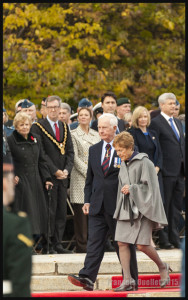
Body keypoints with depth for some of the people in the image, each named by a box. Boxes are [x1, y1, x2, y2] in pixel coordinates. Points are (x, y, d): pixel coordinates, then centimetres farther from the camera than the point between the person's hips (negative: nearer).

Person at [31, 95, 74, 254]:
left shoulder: (64, 127, 15)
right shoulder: (38, 127, -4)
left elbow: (70, 151, 14)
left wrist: (67, 170, -2)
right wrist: (55, 171, -12)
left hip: (62, 176, 6)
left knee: (61, 212, 4)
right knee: (49, 211, -6)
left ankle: (58, 244, 8)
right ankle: (47, 245, -1)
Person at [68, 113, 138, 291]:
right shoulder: (94, 150, 13)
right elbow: (90, 178, 16)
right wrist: (87, 200, 7)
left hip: (119, 205, -4)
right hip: (98, 206, 4)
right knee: (94, 241, -6)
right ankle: (87, 278, -15)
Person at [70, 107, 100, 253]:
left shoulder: (96, 135, 16)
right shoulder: (74, 134, 1)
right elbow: (75, 157, -5)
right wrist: (88, 172, -11)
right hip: (80, 176, -4)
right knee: (81, 212, -5)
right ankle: (81, 244, -3)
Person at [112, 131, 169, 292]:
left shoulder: (144, 163, -9)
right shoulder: (123, 164, 13)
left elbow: (149, 187, -11)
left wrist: (132, 188, -12)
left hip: (142, 207, -7)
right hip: (126, 208, 7)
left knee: (142, 244, -10)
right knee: (122, 243, -4)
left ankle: (162, 267, 16)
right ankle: (128, 281, -3)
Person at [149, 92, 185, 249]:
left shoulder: (178, 123, 18)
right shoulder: (156, 123, -7)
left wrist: (184, 166, 14)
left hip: (180, 171, 7)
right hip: (167, 171, -7)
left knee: (177, 207, 9)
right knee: (165, 207, -3)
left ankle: (174, 238, 14)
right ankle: (164, 240, 1)